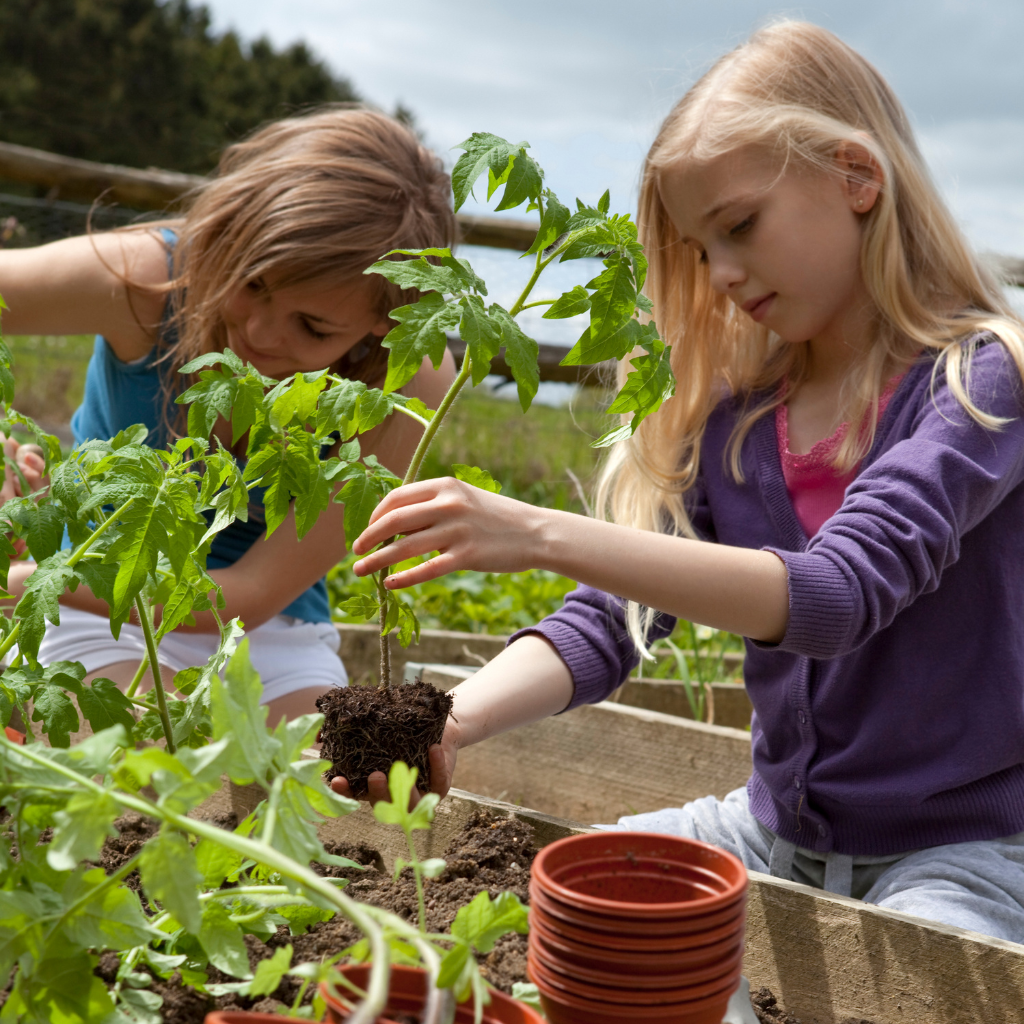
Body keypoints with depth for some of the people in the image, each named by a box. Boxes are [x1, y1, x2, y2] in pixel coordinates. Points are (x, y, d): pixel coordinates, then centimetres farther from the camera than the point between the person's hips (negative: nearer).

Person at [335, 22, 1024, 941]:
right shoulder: (733, 411, 3)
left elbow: (839, 594, -29)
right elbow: (609, 622, -5)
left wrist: (543, 536, -38)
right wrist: (451, 723, -24)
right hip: (779, 827, 5)